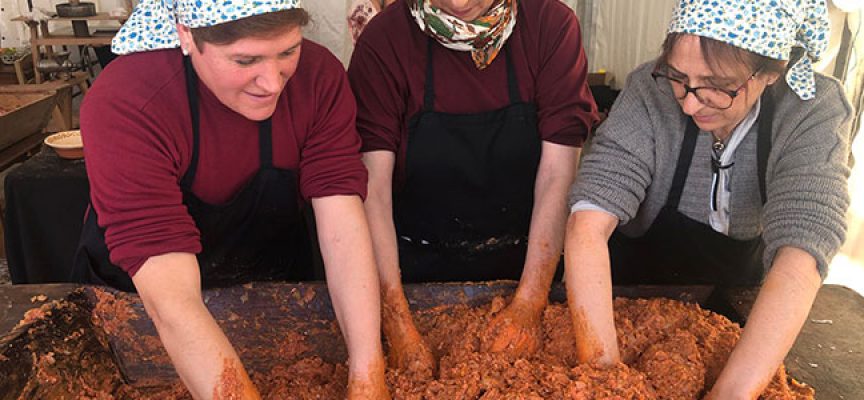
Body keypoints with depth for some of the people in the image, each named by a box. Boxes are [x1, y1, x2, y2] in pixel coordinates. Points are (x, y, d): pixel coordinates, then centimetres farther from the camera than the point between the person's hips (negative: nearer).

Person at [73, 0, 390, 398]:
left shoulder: (319, 77, -23)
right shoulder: (123, 106, -34)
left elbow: (344, 225, -30)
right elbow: (171, 303, -39)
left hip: (273, 289, 3)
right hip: (136, 301, -2)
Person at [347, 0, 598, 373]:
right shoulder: (384, 39, -13)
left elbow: (557, 177, -13)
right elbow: (372, 188, -17)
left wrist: (529, 304, -18)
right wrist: (398, 324, -23)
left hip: (524, 264, 1)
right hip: (416, 268, 0)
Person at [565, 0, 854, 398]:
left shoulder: (814, 112, -25)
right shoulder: (651, 91, -27)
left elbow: (801, 256, -36)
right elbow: (589, 223, -37)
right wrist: (602, 366, -45)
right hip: (628, 293, -1)